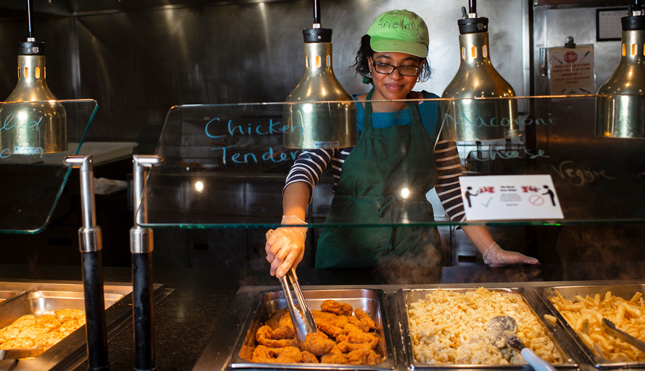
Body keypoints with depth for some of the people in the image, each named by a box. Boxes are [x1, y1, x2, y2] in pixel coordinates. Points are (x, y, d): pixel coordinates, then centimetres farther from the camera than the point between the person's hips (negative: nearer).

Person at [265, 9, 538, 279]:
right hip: (348, 254, -2)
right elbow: (303, 171, -19)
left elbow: (452, 191, 6)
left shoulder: (433, 113, 1)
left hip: (416, 254, 2)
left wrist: (492, 252, -1)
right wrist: (293, 222, -40)